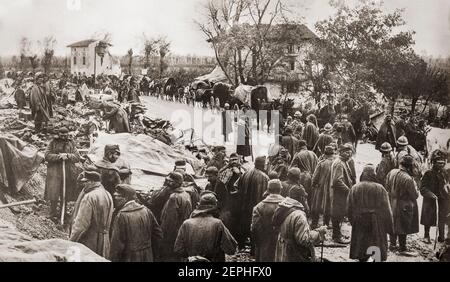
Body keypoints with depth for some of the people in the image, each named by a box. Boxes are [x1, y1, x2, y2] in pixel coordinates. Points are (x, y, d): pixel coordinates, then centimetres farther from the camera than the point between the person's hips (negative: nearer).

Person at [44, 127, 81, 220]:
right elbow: (47, 156, -6)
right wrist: (59, 156, -17)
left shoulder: (71, 144, 7)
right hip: (55, 171, -2)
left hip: (68, 172, 2)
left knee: (66, 193, 8)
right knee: (54, 193, -5)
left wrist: (68, 155, -15)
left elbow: (77, 157, 1)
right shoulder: (53, 143, 2)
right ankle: (53, 213, 9)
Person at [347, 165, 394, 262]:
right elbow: (386, 209, -6)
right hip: (376, 225, -2)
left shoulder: (354, 188, -1)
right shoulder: (380, 188, -8)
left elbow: (350, 209, 5)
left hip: (359, 224, 2)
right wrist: (389, 227, 2)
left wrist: (353, 222, 18)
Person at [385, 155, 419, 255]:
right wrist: (416, 191, 2)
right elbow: (415, 195, -18)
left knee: (394, 224, 19)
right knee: (403, 227, 4)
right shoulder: (408, 179, -28)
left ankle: (392, 244, 32)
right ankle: (403, 249, 13)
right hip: (404, 206, -7)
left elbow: (387, 187, 7)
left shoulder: (392, 172, -6)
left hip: (392, 203, 7)